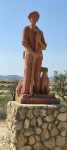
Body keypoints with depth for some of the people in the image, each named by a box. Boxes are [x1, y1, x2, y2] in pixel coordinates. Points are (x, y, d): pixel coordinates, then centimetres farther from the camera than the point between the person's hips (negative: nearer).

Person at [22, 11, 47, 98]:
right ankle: (25, 93, -19)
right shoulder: (26, 29, 4)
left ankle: (35, 93, -4)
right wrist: (33, 53, -18)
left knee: (37, 75, -4)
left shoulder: (40, 32, 20)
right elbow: (24, 42, -11)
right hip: (29, 54, -5)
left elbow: (44, 47, 14)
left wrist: (39, 41, -8)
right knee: (28, 73, -16)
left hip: (39, 55, 5)